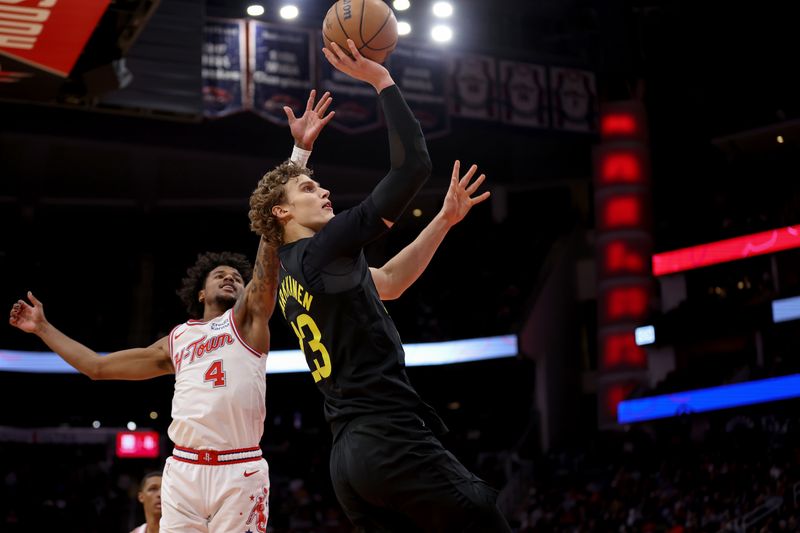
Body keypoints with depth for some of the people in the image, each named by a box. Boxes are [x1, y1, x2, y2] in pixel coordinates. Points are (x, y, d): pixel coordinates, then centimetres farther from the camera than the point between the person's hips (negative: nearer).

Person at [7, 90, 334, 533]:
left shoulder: (249, 317, 8)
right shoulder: (176, 341, 21)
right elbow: (97, 366, 30)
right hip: (183, 470, 4)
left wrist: (299, 152, -12)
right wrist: (44, 329, 33)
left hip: (239, 472, -4)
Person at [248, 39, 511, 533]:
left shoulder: (292, 276, 20)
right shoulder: (326, 250, -6)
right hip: (394, 441, -9)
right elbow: (413, 166, -11)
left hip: (349, 455, 10)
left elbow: (388, 283, 31)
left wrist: (444, 220, 28)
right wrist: (382, 80, -1)